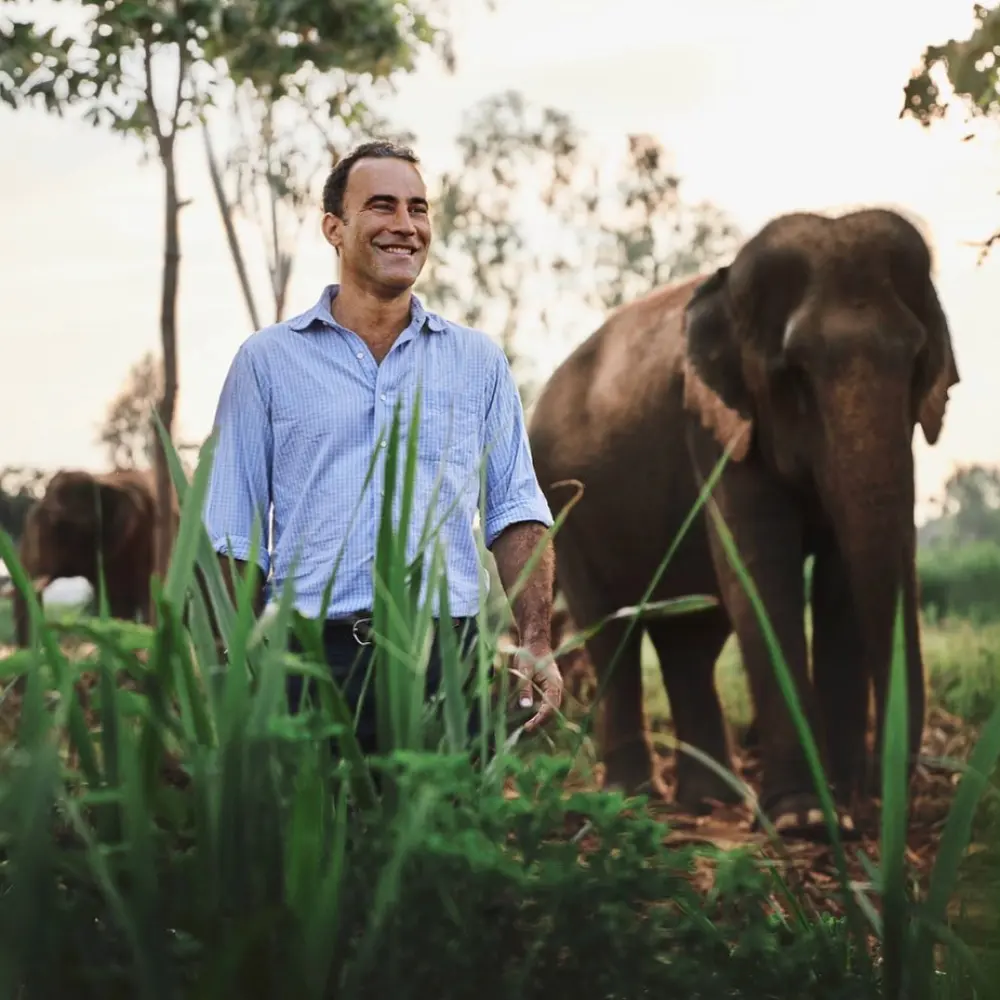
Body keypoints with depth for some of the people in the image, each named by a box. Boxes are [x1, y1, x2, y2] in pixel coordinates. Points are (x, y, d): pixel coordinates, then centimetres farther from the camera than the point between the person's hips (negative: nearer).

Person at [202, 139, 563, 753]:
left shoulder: (478, 361, 14)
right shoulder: (268, 361, 9)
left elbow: (515, 514, 11)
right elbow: (234, 536, 8)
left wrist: (537, 644, -2)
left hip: (446, 659, 1)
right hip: (314, 656, -1)